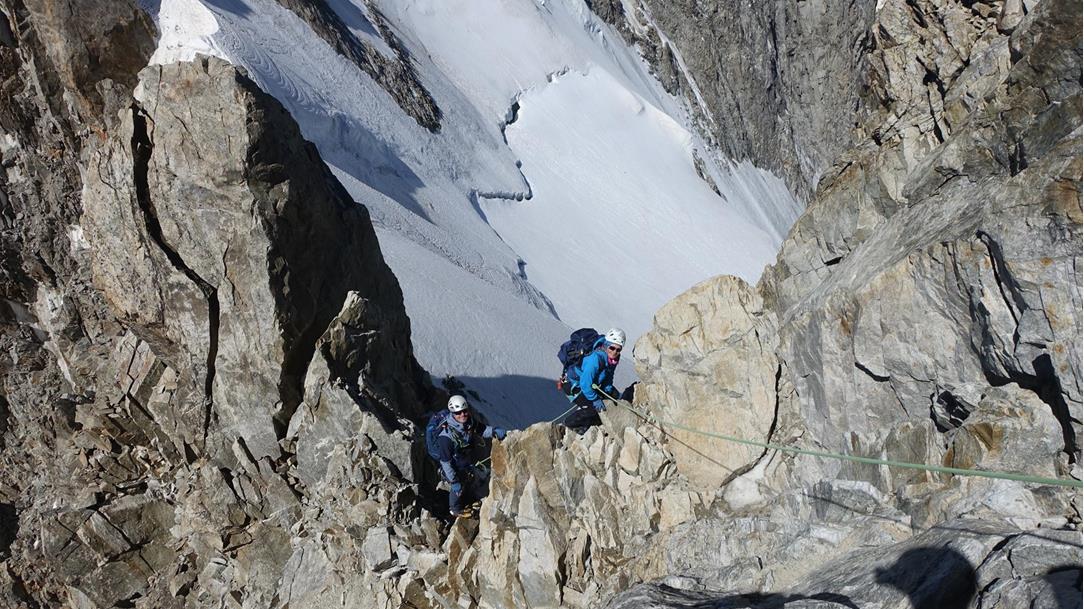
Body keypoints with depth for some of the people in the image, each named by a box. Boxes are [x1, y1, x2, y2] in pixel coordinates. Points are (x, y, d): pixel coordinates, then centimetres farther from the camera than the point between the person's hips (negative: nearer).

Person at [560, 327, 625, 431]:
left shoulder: (614, 357, -13)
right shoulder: (595, 358, -39)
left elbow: (608, 375, 6)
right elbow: (585, 383, -34)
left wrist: (608, 391, -4)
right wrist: (595, 399, -23)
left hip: (591, 383, 9)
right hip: (573, 385, -9)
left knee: (614, 394, 10)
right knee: (592, 407, -19)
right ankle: (569, 423, 7)